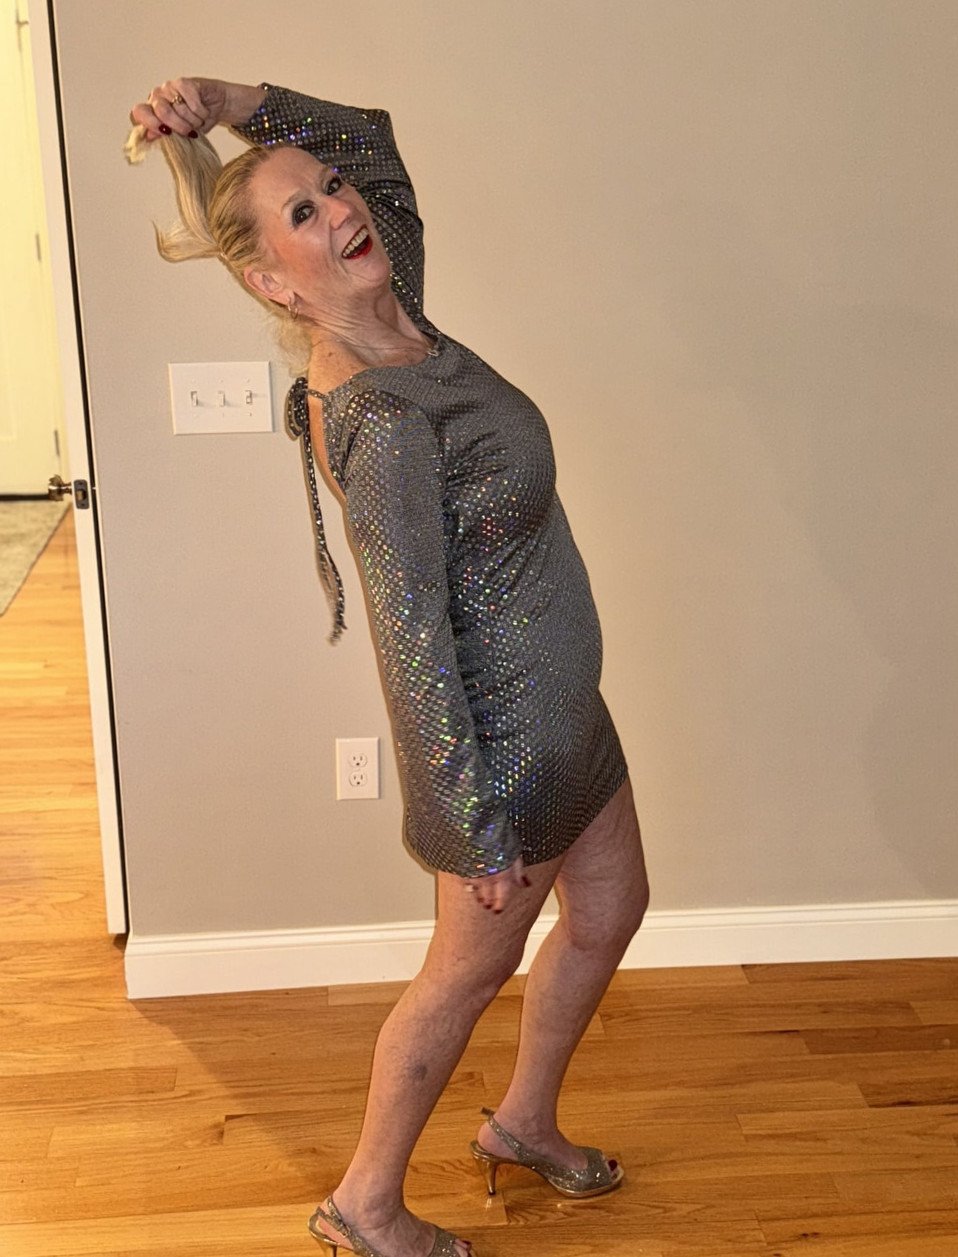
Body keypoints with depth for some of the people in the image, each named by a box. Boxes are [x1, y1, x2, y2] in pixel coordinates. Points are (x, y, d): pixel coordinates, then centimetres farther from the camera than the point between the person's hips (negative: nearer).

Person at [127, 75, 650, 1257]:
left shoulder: (395, 327, -4)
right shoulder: (382, 424, -29)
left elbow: (368, 133, 9)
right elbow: (414, 643, -26)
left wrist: (224, 100, -7)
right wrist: (479, 827, -19)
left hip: (558, 703, 9)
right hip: (499, 738, -9)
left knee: (610, 911, 23)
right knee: (469, 971, 11)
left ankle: (522, 1122, 46)